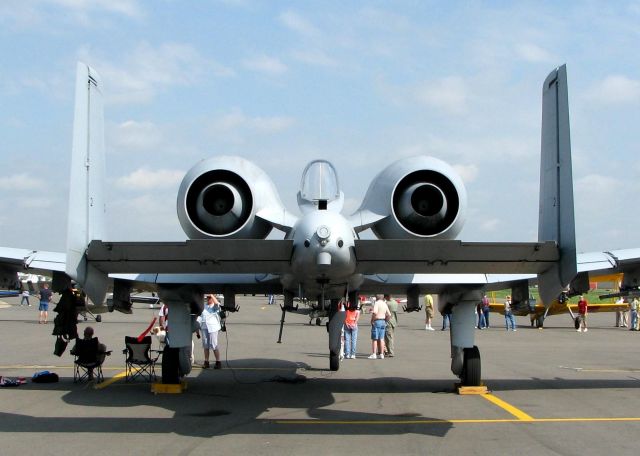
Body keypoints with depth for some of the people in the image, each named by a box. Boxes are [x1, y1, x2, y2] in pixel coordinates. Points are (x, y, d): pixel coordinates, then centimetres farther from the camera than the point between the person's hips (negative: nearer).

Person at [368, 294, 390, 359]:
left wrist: (372, 320, -15)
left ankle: (374, 354, -4)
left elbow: (375, 312, -27)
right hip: (383, 322, 7)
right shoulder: (385, 304, 10)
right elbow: (389, 315, 11)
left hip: (376, 322, -7)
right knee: (381, 339, 8)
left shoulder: (377, 303, -12)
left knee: (374, 339, -3)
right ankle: (381, 354, 8)